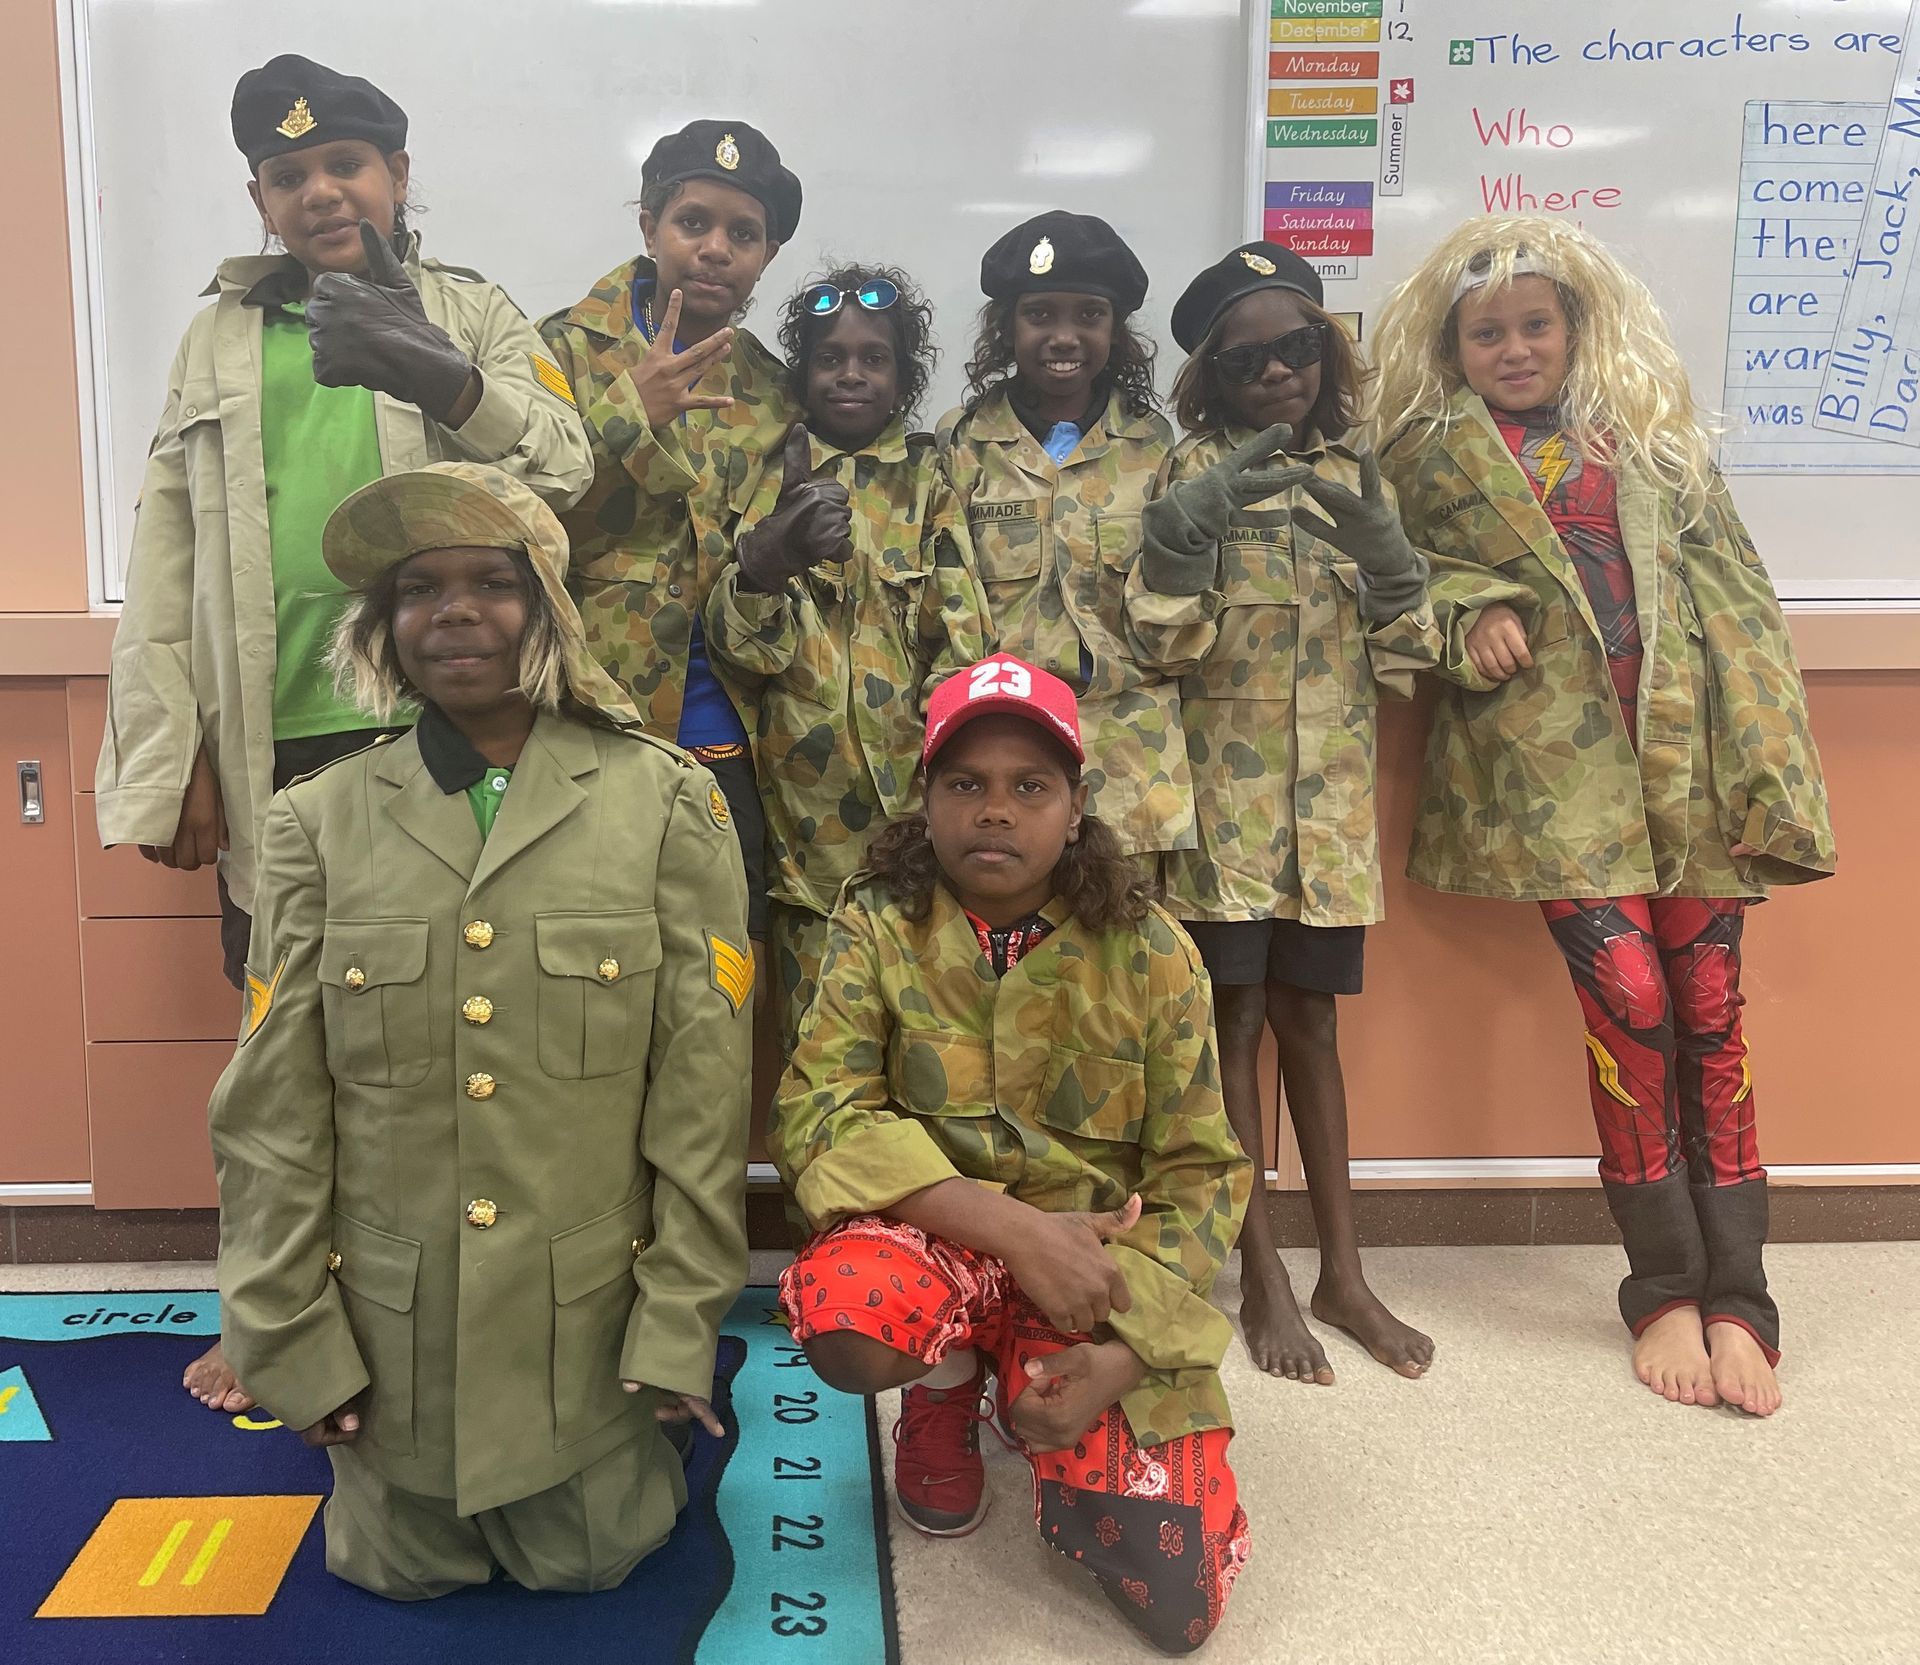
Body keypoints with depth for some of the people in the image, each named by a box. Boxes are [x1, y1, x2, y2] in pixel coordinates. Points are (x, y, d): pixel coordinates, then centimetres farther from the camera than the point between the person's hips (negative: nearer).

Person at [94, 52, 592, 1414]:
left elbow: (567, 472, -6)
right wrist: (174, 760, 1)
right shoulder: (222, 338, 13)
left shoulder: (474, 315, 9)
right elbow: (168, 558, 8)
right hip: (275, 749, 2)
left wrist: (444, 380, -25)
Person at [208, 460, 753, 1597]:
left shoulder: (667, 806, -9)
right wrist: (290, 1335, -2)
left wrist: (682, 1323, -8)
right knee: (405, 1571, 15)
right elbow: (272, 1112, -1)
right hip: (387, 1323, 2)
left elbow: (703, 1090, -9)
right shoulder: (319, 822, -3)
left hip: (592, 1316, -1)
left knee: (588, 1564, 11)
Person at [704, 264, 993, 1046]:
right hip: (803, 804, 1)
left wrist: (933, 786, -10)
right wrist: (758, 569, -24)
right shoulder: (773, 481, 9)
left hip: (913, 793, 0)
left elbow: (963, 644, 0)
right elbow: (733, 644, -2)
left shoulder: (932, 485, 8)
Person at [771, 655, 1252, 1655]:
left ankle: (1043, 1416, 19)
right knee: (846, 1317, -36)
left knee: (1178, 1603, -13)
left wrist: (1122, 1353, -15)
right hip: (930, 1239, 0)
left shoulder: (1151, 951, -3)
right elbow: (820, 1115, -15)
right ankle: (947, 1392, 3)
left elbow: (1199, 1173, -1)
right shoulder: (876, 928, -4)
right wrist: (1014, 1227, -26)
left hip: (1103, 1272, 1)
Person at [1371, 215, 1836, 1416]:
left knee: (1710, 1014, -2)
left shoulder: (1648, 433, 15)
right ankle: (1667, 1290, 5)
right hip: (1554, 761, -2)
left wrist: (1767, 756, 0)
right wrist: (1465, 626, -9)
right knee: (1631, 1008, -12)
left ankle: (1738, 1301, 6)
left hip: (1688, 751, 2)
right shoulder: (1429, 455, 11)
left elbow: (1734, 590, 10)